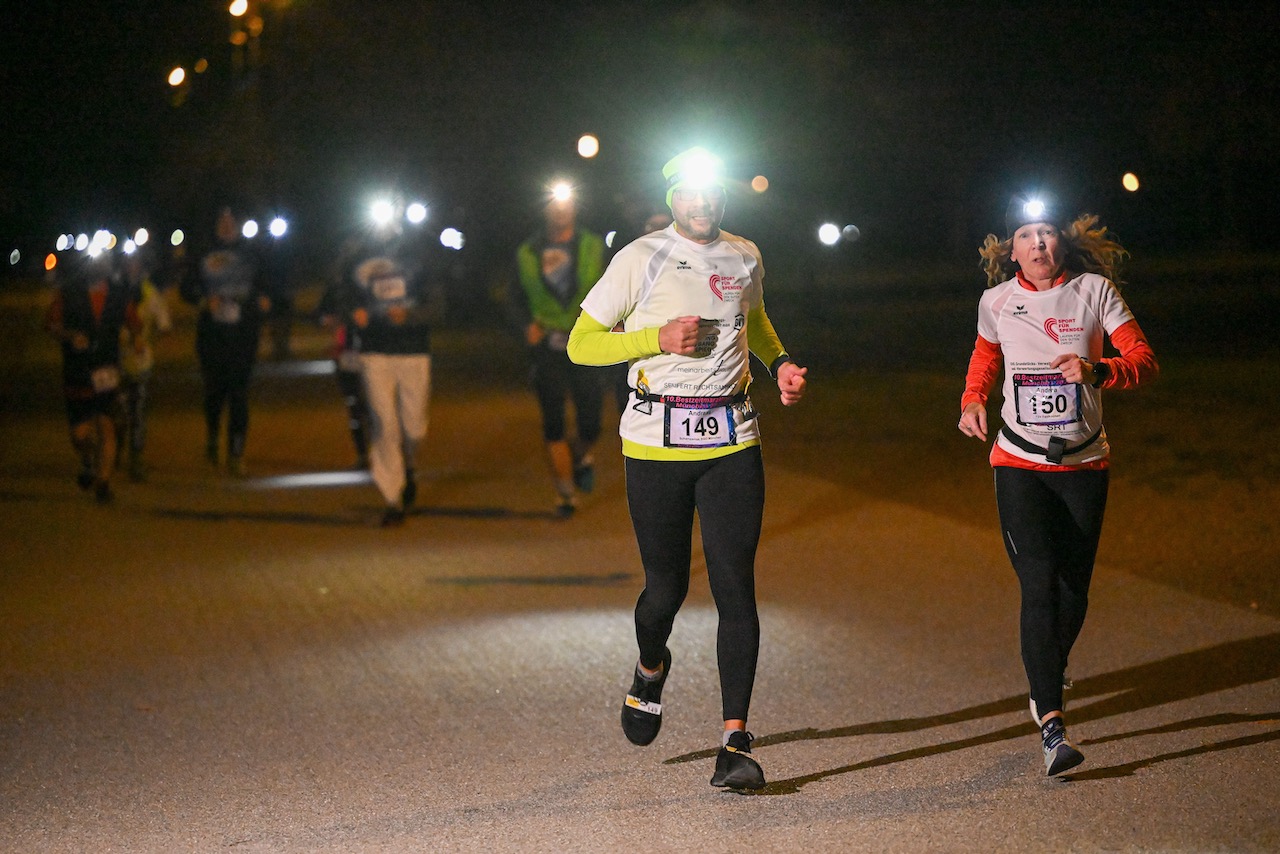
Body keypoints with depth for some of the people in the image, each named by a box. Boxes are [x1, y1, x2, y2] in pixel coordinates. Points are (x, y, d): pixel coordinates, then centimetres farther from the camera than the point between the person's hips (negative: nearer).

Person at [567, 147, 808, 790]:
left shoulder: (744, 259, 10)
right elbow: (581, 344, -2)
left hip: (732, 442, 2)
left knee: (735, 589, -8)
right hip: (657, 442, -2)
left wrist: (781, 364, 12)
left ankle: (735, 742, -8)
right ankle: (650, 670, 41)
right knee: (667, 587, 5)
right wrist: (659, 338, -15)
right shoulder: (641, 260, -3)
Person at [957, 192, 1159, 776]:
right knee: (1039, 586, -15)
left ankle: (1047, 676, 41)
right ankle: (1051, 725, -21)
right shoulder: (997, 300, 1)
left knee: (1074, 589, 10)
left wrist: (1096, 368, -28)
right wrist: (972, 402, 1)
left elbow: (1145, 362, -9)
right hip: (1020, 464, -1)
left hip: (1084, 464, 1)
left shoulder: (1094, 290, -4)